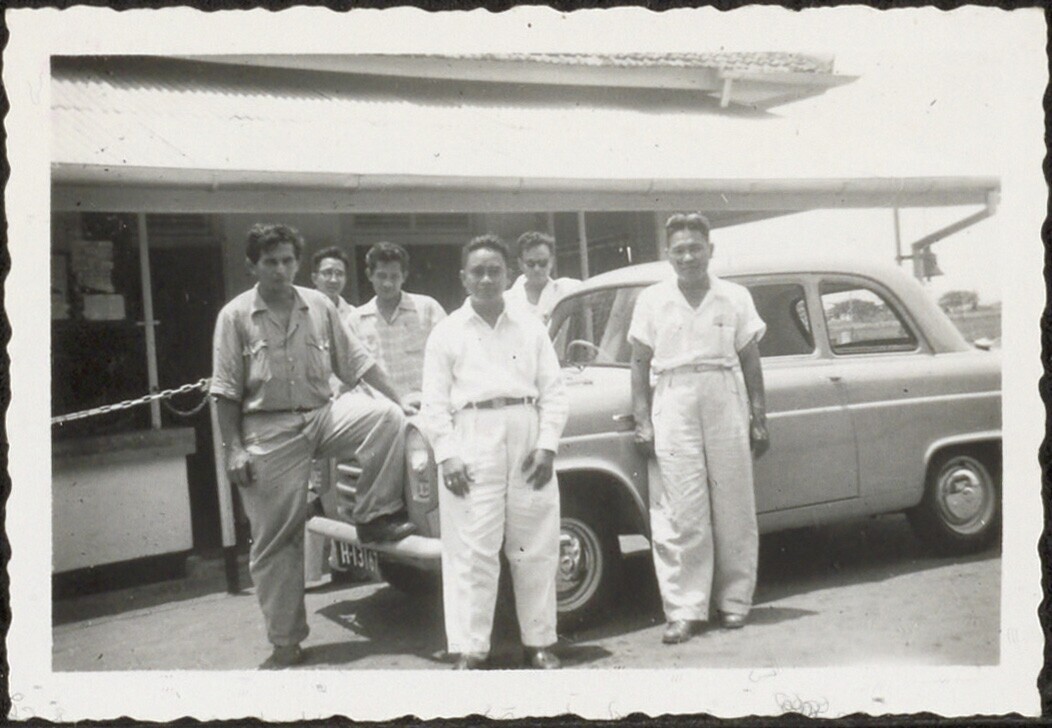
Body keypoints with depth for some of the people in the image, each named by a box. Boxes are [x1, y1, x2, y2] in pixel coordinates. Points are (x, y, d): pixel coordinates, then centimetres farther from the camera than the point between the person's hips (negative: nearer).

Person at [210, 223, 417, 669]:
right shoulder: (235, 316, -1)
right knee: (274, 543, 2)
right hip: (269, 431, -2)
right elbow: (226, 390, -2)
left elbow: (355, 360, 8)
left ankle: (374, 517, -10)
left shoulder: (319, 306, 5)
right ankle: (285, 644, 16)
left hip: (322, 415, 2)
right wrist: (233, 449, -8)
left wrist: (399, 397, 1)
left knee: (388, 416, -25)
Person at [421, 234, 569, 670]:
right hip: (472, 440, -2)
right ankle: (469, 651, 3)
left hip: (527, 438, 2)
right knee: (472, 552, -3)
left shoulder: (530, 328, 12)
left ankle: (538, 642, 17)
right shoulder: (447, 332, 8)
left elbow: (553, 391, 8)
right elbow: (435, 402, 3)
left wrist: (547, 444, -4)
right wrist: (447, 455, -9)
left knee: (535, 549, 6)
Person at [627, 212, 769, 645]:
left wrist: (758, 418, 5)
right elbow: (640, 364, 7)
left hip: (726, 403, 1)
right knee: (680, 514, -2)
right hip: (674, 406, -1)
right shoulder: (652, 300, 6)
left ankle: (733, 601, 19)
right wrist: (642, 422, 0)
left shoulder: (734, 298, 6)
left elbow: (750, 362, 9)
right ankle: (684, 611, 2)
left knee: (733, 510, 6)